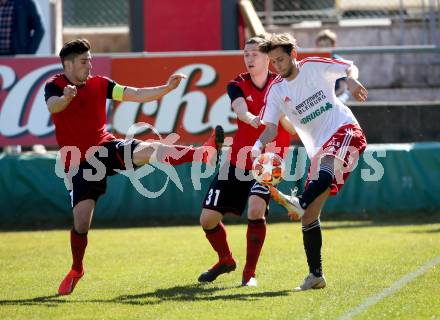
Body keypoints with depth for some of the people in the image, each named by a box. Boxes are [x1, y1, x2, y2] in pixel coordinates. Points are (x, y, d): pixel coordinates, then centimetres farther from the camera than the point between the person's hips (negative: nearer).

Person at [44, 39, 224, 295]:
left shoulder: (99, 84, 4)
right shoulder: (54, 86, -7)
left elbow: (137, 95, 1)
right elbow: (53, 106, -30)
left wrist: (167, 88, -13)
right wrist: (66, 97, -53)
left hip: (107, 147, 2)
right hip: (80, 162, -2)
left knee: (149, 150, -26)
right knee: (81, 221, -7)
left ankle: (204, 154, -46)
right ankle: (76, 270, 17)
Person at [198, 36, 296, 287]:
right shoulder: (238, 86, -3)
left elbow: (295, 129, -11)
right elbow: (241, 111, -25)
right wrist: (253, 119, -49)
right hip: (239, 160, 3)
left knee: (256, 207, -28)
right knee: (208, 218, 1)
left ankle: (250, 273, -12)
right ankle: (226, 260, 31)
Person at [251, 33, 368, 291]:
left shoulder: (314, 66, 1)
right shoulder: (276, 91, 9)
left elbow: (348, 68, 11)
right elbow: (271, 128, 2)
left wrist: (351, 80, -13)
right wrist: (259, 145, -19)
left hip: (345, 130, -5)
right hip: (319, 148, 5)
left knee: (328, 160, -42)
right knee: (310, 215, -2)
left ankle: (301, 203, -63)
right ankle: (316, 275, 3)